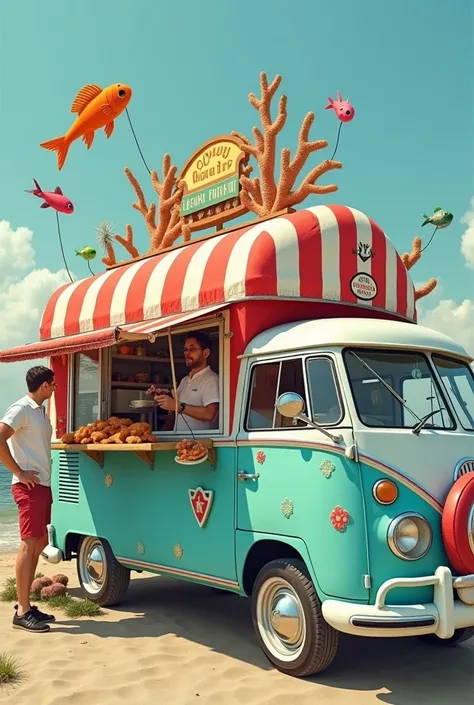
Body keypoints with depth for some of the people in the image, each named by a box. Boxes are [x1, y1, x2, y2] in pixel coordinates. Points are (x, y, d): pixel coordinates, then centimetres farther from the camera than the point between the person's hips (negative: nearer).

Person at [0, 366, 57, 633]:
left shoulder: (40, 411, 15)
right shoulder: (22, 408, -11)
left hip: (43, 485, 9)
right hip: (29, 486, -9)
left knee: (39, 544, 12)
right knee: (29, 544, -7)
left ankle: (26, 604, 20)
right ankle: (22, 612, -1)